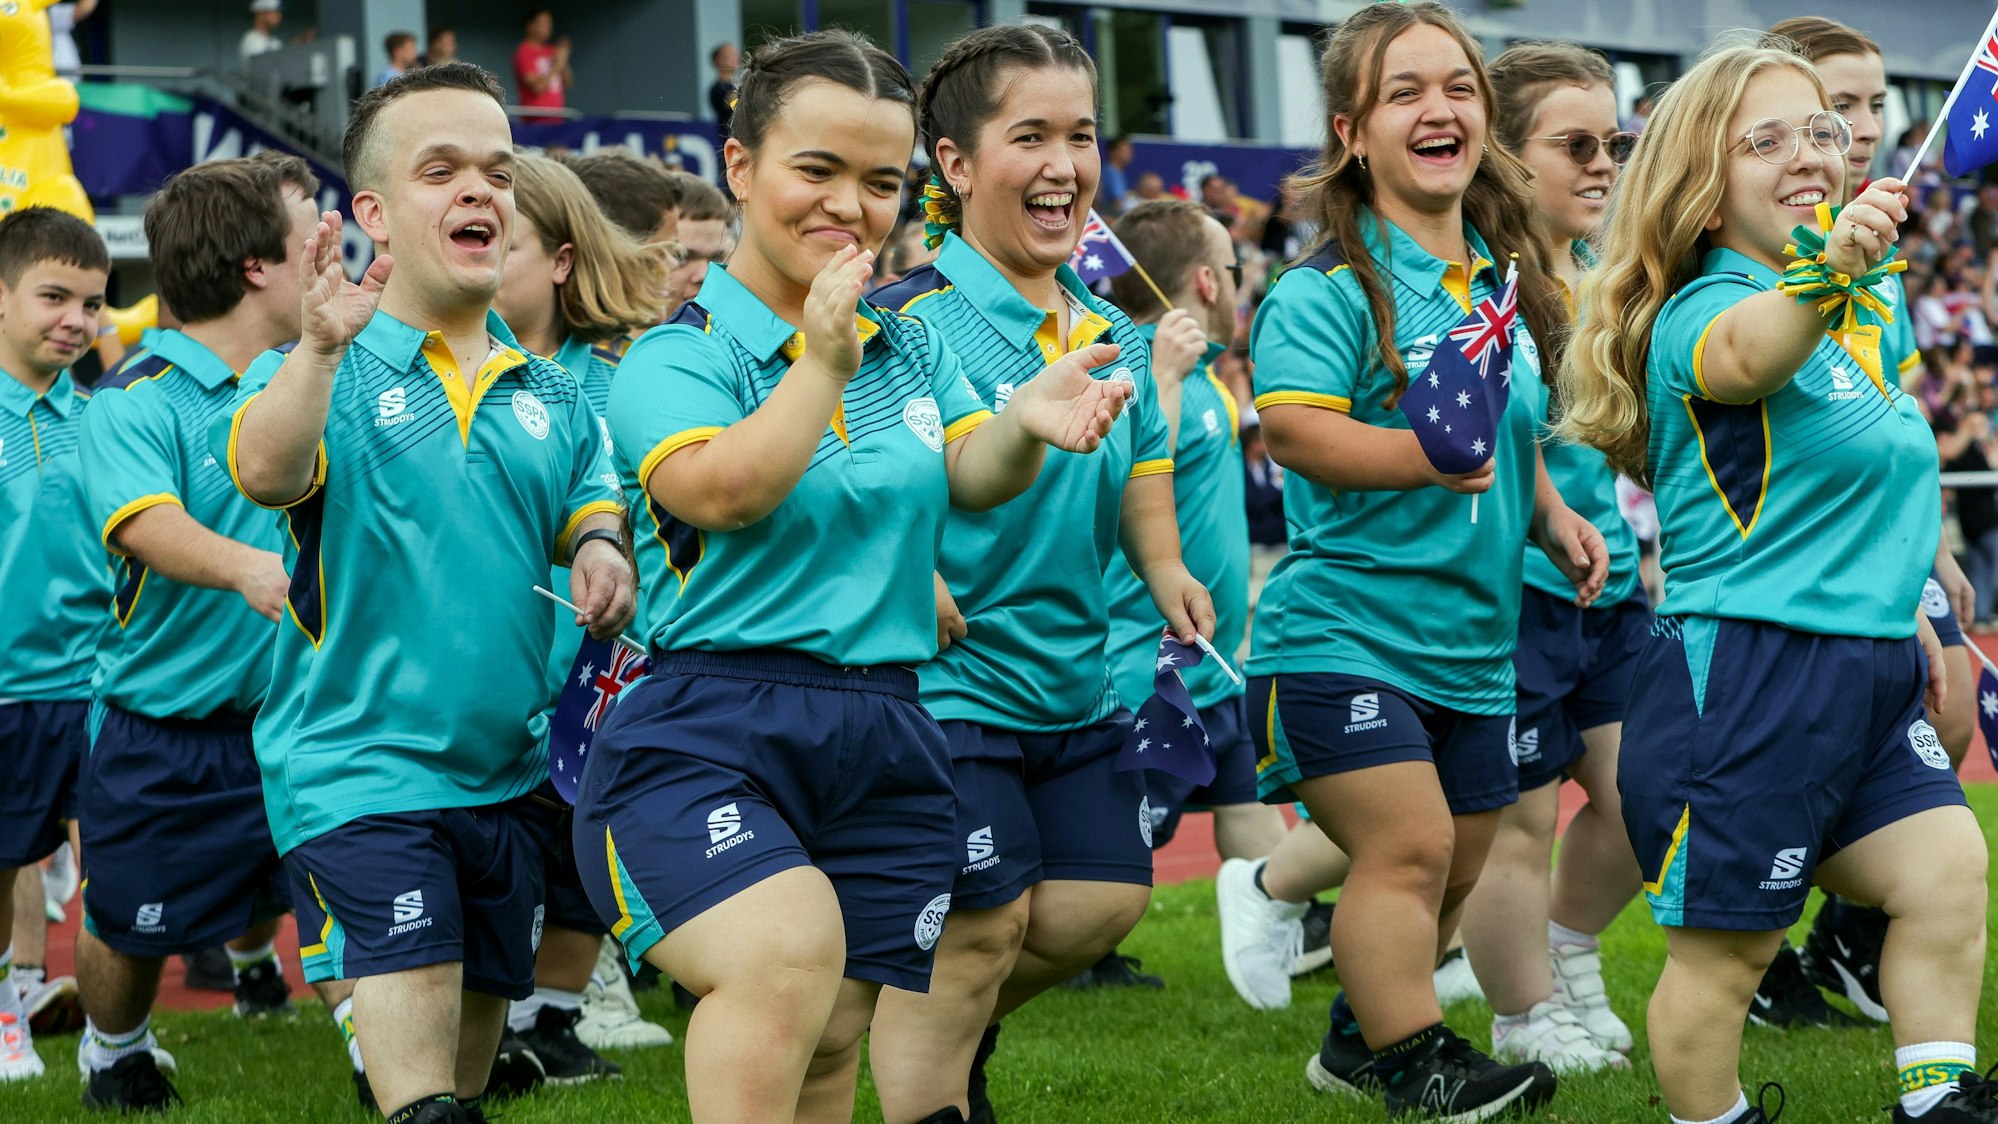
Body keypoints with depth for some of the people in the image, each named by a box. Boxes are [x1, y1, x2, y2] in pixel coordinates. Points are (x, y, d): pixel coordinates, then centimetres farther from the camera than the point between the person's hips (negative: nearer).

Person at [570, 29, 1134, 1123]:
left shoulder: (910, 344, 15)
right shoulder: (675, 357, -3)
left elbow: (973, 478, 0)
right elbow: (720, 492, -19)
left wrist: (1027, 422, -22)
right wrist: (822, 367, -28)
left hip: (884, 738, 6)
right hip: (705, 734, -6)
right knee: (790, 947, -33)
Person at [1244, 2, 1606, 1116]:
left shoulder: (1506, 283, 12)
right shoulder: (1328, 289, -13)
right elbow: (1293, 427, -27)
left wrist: (1550, 513, 10)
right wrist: (1425, 456, -38)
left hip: (1474, 636, 8)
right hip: (1346, 619, -8)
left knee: (1457, 866, 15)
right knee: (1409, 845, -17)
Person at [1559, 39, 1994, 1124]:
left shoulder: (1850, 316, 15)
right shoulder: (1703, 310, -15)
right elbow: (1743, 355, -42)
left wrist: (1903, 612, 28)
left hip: (1866, 668, 8)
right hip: (1745, 675, -8)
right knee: (1727, 943, -1)